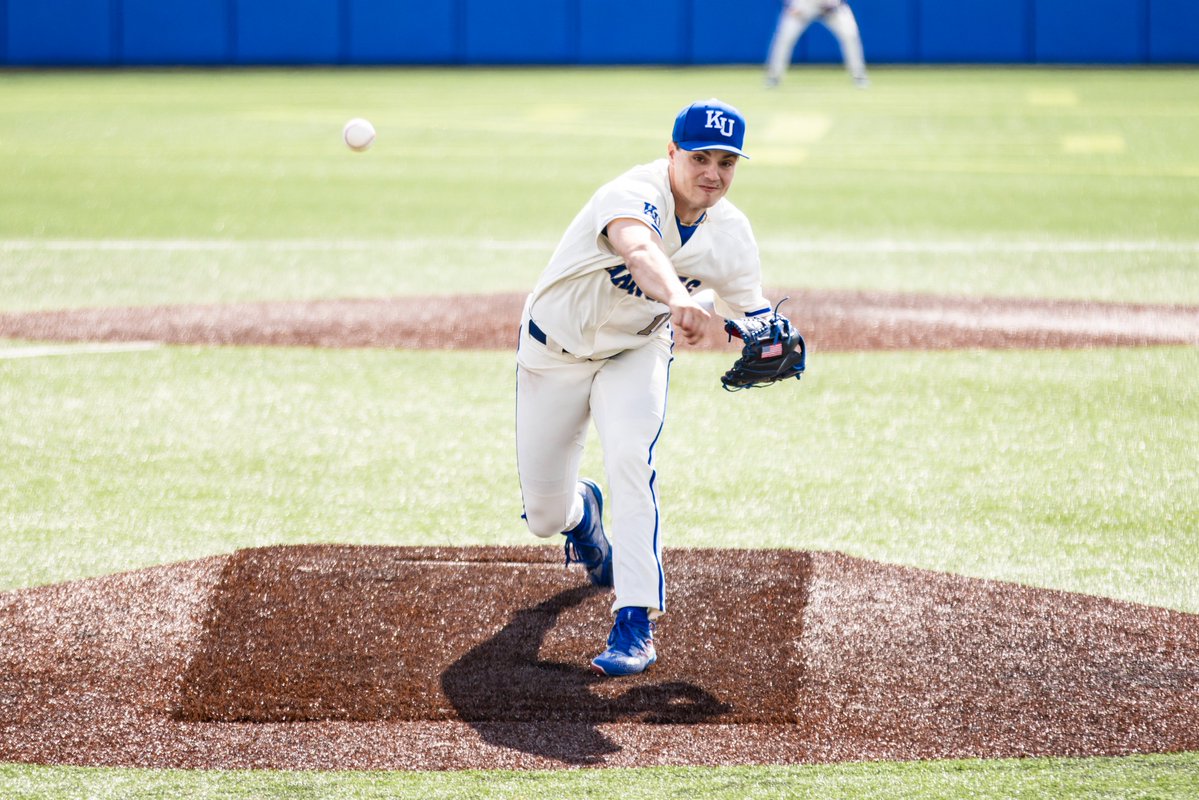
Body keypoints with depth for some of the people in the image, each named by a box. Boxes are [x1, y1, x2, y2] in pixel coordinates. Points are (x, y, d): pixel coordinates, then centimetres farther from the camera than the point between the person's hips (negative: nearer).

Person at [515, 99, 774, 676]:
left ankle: (635, 623, -28)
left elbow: (749, 303, 1)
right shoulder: (636, 194, -33)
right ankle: (582, 511, 48)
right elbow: (639, 248, -56)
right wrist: (677, 297, -78)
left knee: (630, 456, -29)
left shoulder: (731, 234, -15)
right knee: (544, 517, 7)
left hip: (636, 353, 2)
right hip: (555, 354, -2)